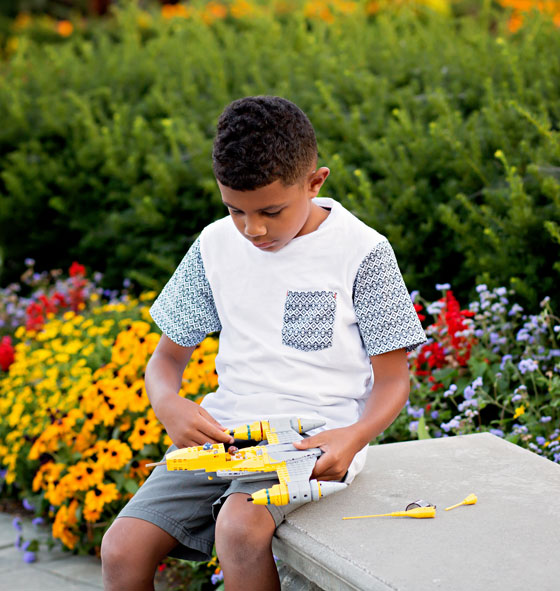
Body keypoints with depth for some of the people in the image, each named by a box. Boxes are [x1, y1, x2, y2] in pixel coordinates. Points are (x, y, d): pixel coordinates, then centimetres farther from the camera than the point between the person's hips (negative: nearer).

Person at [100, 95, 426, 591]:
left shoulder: (362, 252, -5)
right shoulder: (215, 246, 7)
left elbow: (393, 378, -2)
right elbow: (168, 356, 13)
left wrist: (355, 436, -24)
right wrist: (168, 403, -11)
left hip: (314, 437, -4)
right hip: (221, 432, 4)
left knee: (239, 527, -35)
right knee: (122, 549, -17)